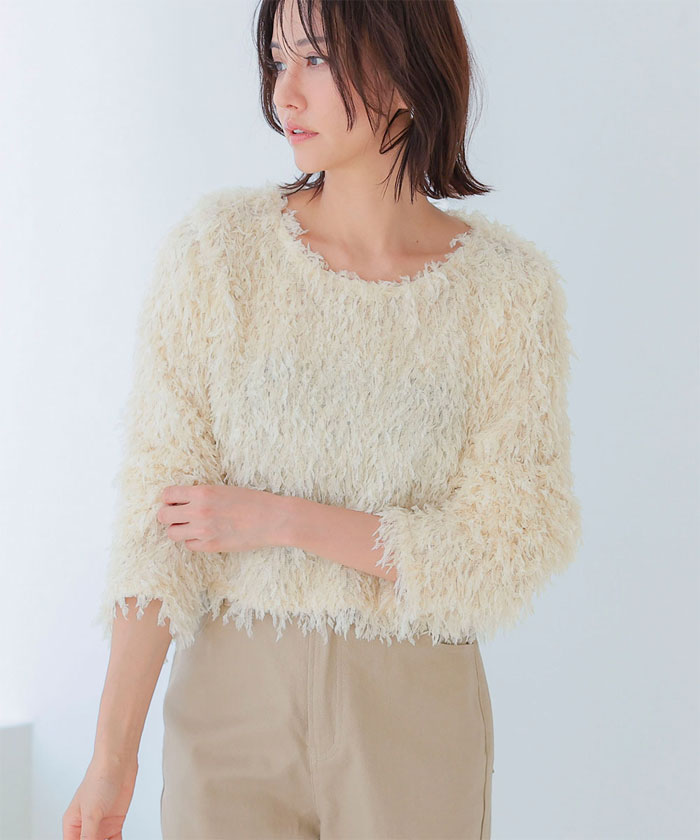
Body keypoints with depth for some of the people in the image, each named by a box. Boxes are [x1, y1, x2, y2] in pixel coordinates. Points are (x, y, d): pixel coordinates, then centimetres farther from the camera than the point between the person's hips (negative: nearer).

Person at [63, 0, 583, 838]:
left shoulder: (510, 285, -8)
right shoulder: (217, 245, -8)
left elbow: (511, 552, -10)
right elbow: (158, 512, -10)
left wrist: (278, 519, -15)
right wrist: (113, 756, -15)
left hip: (415, 714, 0)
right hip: (231, 697, 0)